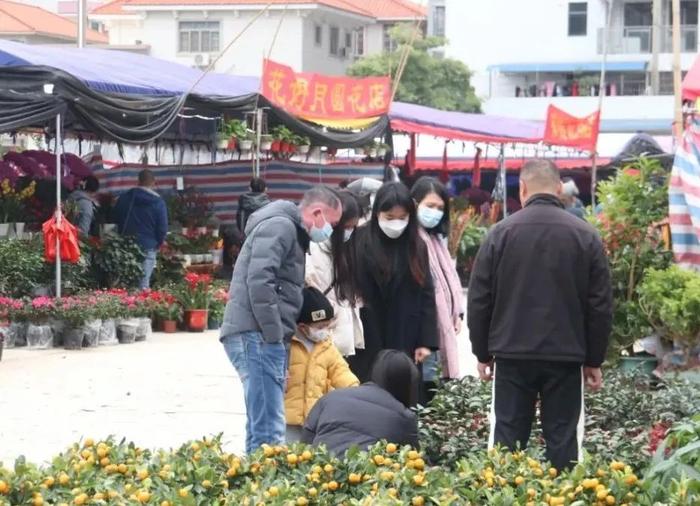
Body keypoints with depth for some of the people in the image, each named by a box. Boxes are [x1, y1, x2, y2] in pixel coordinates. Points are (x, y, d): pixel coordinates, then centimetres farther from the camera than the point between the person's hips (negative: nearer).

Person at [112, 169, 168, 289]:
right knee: (142, 284, -4)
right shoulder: (158, 203, -6)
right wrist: (158, 244, 12)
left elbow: (116, 220, 13)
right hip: (148, 247, -3)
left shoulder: (124, 198, 5)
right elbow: (162, 228, -5)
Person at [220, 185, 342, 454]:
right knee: (269, 431, -16)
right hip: (257, 336, -11)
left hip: (264, 338, 11)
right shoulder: (280, 226, -7)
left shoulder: (292, 231, 25)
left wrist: (281, 336, 15)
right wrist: (273, 335, -18)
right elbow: (259, 281, -19)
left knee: (261, 429, 11)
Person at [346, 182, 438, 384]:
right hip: (368, 345, -2)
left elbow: (427, 296, 7)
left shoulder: (416, 247, 6)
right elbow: (348, 292, -3)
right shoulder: (360, 244, -4)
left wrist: (426, 341, 2)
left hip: (406, 343, 3)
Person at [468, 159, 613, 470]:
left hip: (512, 354, 0)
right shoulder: (585, 236, 0)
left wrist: (483, 353, 12)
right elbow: (600, 305, 2)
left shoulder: (501, 233, -1)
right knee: (563, 439, 3)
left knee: (507, 438, 5)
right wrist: (594, 360, 9)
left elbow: (479, 301, 1)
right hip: (567, 356, 0)